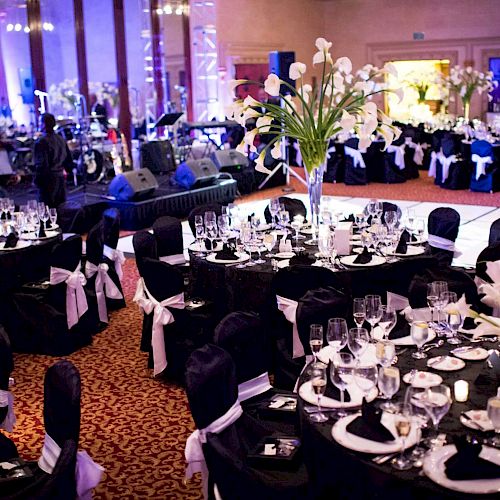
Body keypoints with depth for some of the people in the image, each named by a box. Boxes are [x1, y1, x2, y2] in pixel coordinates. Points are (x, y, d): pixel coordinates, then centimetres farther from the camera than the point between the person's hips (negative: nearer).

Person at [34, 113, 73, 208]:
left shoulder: (41, 142, -14)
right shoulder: (61, 139, 9)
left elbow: (41, 164, -18)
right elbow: (69, 161, 12)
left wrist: (37, 180, -8)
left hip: (48, 180, -7)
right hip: (61, 178, 7)